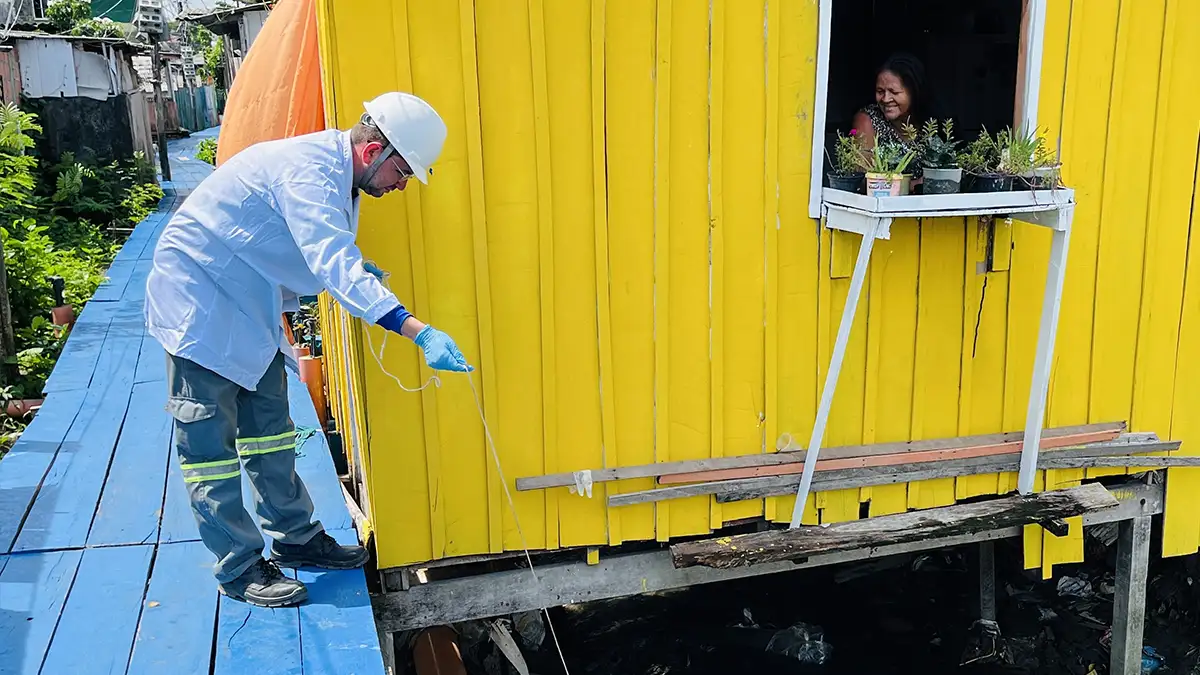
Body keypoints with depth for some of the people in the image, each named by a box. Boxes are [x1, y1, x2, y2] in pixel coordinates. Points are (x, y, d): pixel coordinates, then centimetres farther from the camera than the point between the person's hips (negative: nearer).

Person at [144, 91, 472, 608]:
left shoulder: (335, 174, 4)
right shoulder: (308, 170, -28)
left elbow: (322, 256, 17)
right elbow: (335, 267, -41)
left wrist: (360, 271, -4)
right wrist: (419, 332, -50)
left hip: (247, 305, 10)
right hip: (198, 301, -10)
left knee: (269, 426, 15)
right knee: (210, 442, -2)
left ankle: (295, 537, 25)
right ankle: (238, 568, 7)